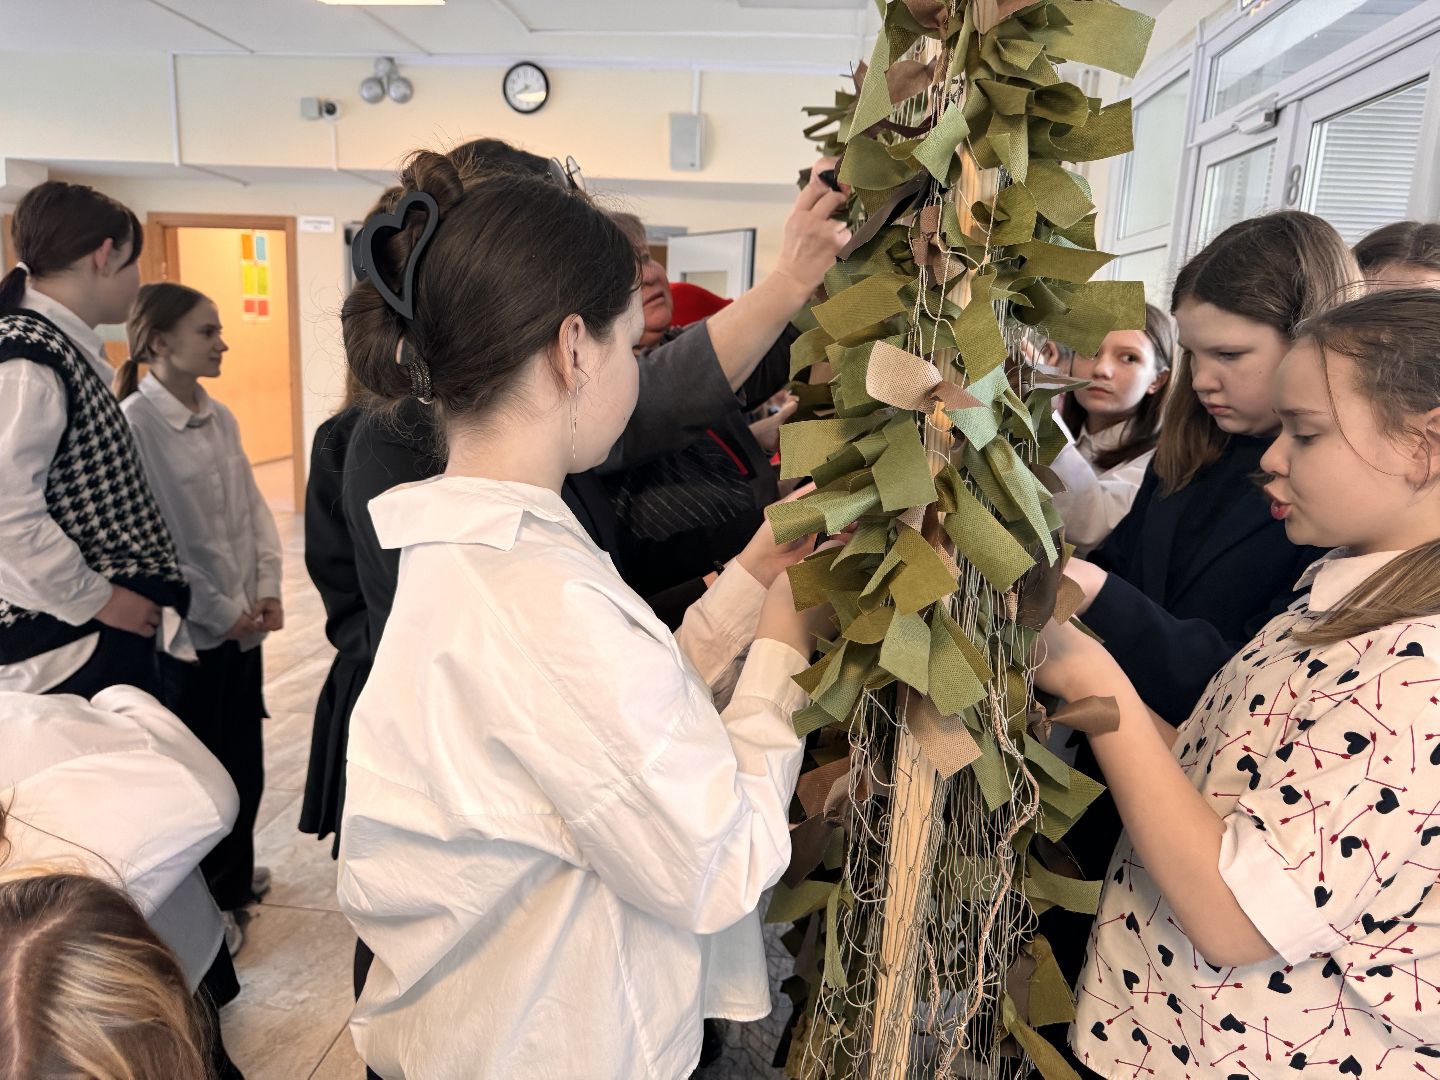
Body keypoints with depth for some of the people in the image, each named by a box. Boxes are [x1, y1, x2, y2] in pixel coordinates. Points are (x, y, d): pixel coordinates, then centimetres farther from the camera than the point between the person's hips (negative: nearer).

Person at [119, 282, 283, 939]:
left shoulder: (219, 416, 4)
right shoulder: (134, 423, -17)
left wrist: (266, 587, -2)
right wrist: (221, 610, -14)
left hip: (241, 625, 6)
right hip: (187, 633, -6)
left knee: (244, 760, 18)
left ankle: (235, 874, 40)